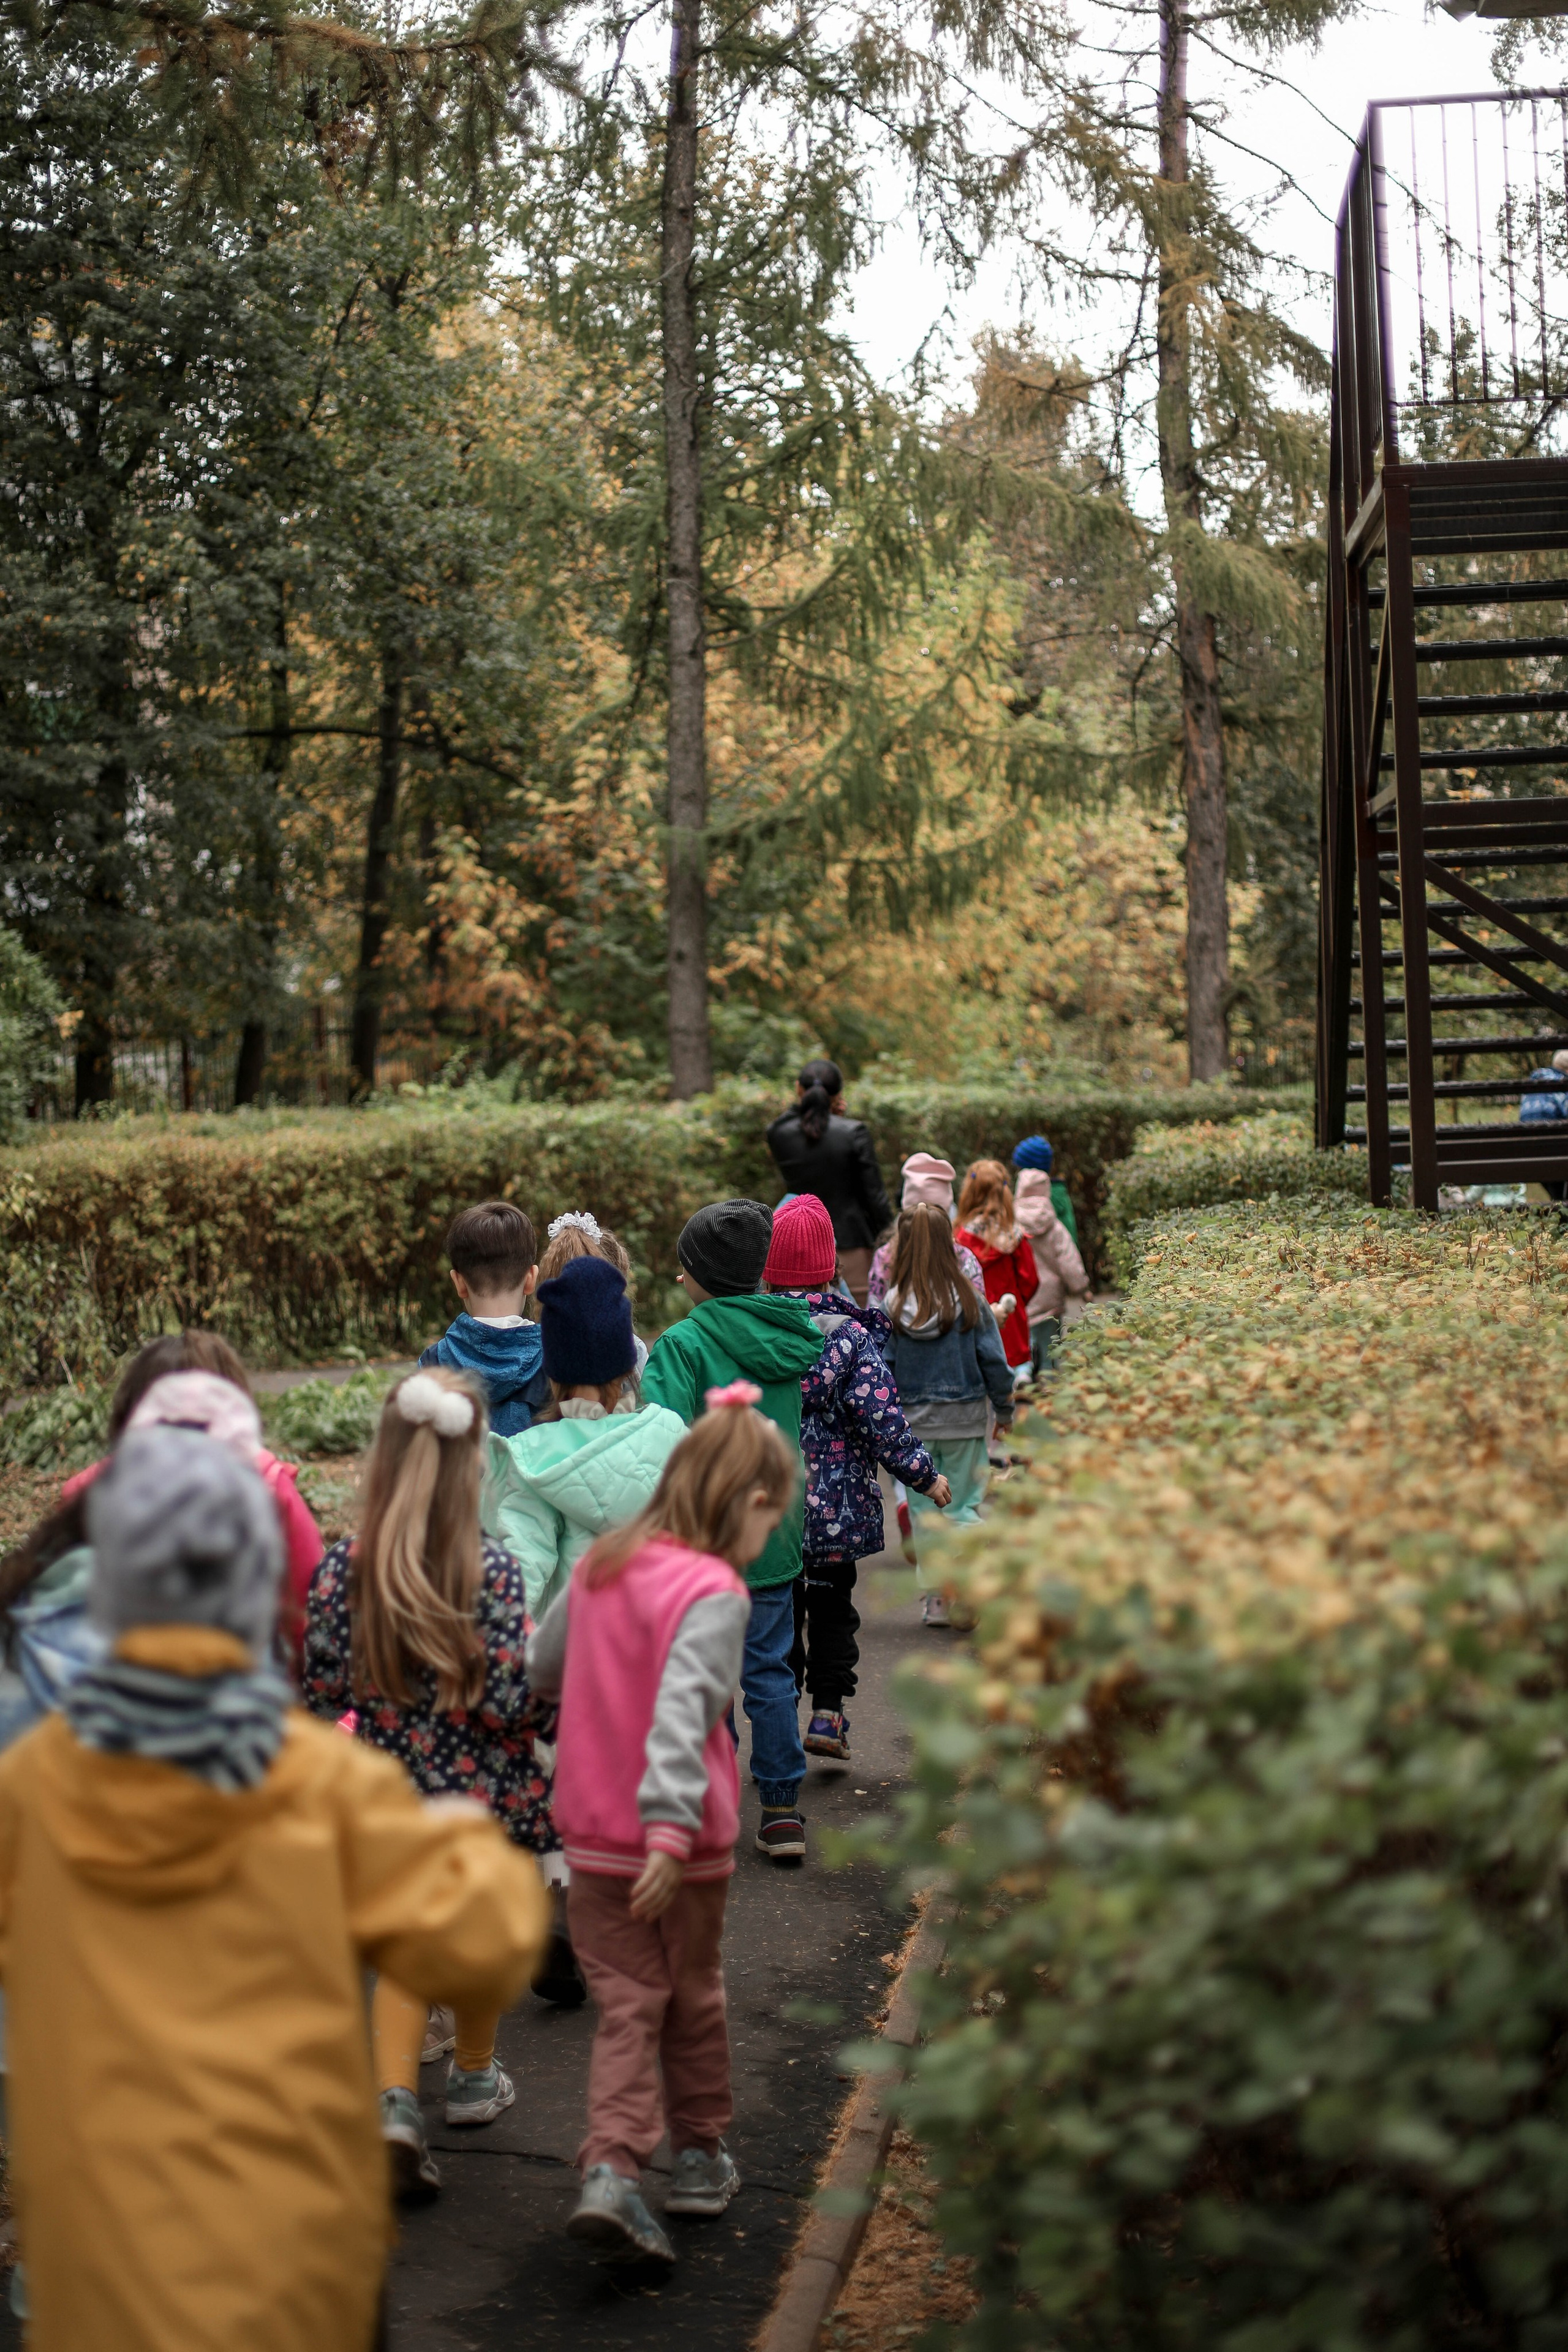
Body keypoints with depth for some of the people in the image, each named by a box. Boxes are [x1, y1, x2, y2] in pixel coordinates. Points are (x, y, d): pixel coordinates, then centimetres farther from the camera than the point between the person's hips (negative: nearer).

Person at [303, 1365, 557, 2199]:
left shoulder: (343, 1568, -11)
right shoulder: (492, 1572, -19)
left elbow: (318, 1692, -7)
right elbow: (508, 1700, -20)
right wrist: (574, 1708, -2)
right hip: (485, 1798, -2)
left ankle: (396, 2101, -2)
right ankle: (473, 2078, 41)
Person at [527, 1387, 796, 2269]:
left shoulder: (598, 1567, 2)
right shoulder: (714, 1594, -19)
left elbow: (542, 1666, 15)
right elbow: (683, 1712, -31)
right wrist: (671, 1830, -36)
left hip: (592, 1834, 5)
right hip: (682, 1842, -5)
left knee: (626, 2004, 8)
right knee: (694, 1996, 16)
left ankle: (612, 2170, -8)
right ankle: (701, 2156, 32)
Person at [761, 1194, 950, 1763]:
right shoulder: (849, 1334, -13)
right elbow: (882, 1417, -15)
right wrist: (925, 1475, -3)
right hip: (834, 1503, -2)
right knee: (831, 1604, 15)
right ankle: (827, 1712, 8)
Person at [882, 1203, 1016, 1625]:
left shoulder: (893, 1306, -8)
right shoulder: (968, 1300, -9)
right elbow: (993, 1360, -3)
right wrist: (1004, 1409, 11)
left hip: (912, 1423, 1)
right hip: (964, 1419, 0)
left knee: (925, 1510, 12)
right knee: (965, 1507, 9)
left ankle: (936, 1601, 15)